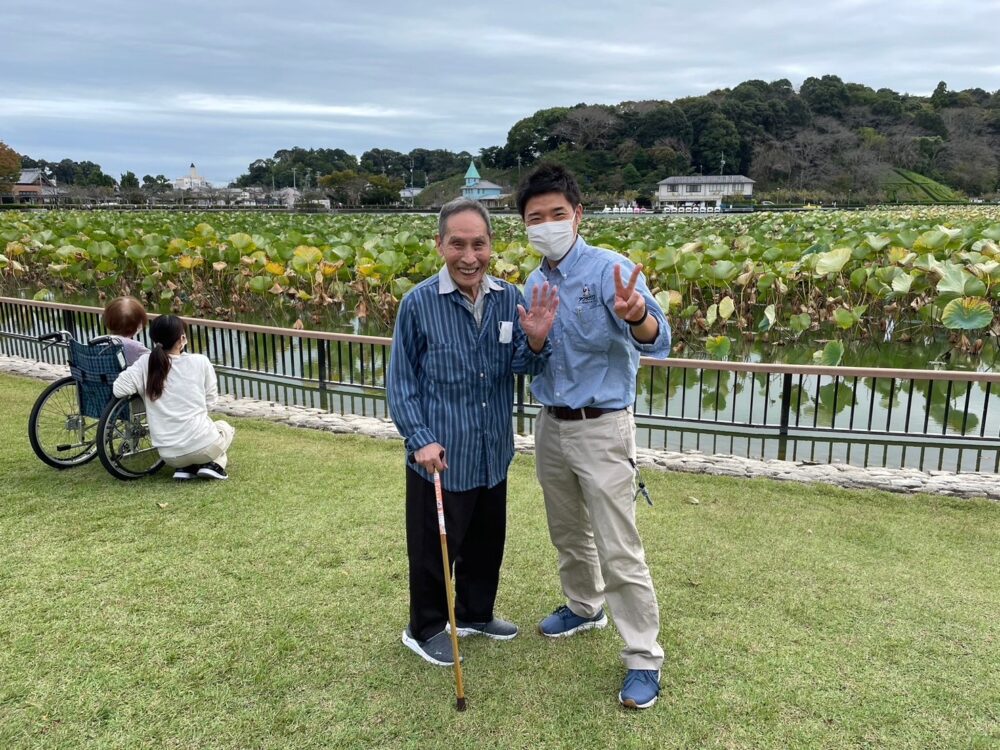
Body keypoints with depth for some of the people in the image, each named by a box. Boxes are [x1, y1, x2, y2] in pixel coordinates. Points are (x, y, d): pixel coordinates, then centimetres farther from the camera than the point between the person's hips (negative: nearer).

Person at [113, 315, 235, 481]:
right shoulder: (200, 362, -4)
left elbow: (118, 389, -9)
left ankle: (184, 468, 11)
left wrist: (143, 390, 11)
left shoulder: (145, 363, -2)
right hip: (203, 446, -3)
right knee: (225, 427, 32)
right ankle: (213, 464, 8)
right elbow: (209, 402, 4)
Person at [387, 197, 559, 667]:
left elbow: (523, 368, -3)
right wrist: (420, 440, -16)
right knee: (433, 548, 11)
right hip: (439, 456, -4)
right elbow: (400, 383, -7)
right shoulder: (418, 303, -13)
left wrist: (536, 341, -24)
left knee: (487, 542, 22)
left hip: (492, 453, 5)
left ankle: (475, 613, 45)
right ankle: (424, 629, 34)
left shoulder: (509, 299, -3)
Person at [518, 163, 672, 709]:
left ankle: (644, 658, 15)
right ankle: (584, 607, 45)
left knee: (619, 551, -1)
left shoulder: (609, 269, -15)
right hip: (550, 426, 7)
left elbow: (656, 343, -29)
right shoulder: (533, 284, 5)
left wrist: (636, 316, -49)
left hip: (601, 429, -6)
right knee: (568, 533, 22)